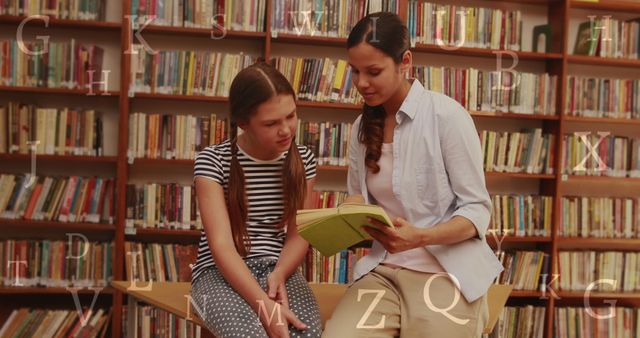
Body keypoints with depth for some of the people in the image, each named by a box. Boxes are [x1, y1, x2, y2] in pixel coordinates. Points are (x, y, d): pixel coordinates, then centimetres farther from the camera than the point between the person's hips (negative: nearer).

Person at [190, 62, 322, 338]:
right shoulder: (213, 160, -8)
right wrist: (264, 304, -28)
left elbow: (298, 234, 6)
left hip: (278, 269, 3)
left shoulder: (303, 159, 5)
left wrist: (279, 274, -16)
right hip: (221, 272, -3)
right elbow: (221, 244, -16)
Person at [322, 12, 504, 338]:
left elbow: (478, 211, -9)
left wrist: (420, 237, -26)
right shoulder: (362, 126, 8)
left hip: (447, 270, -3)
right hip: (383, 268, 3)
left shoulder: (446, 115, -9)